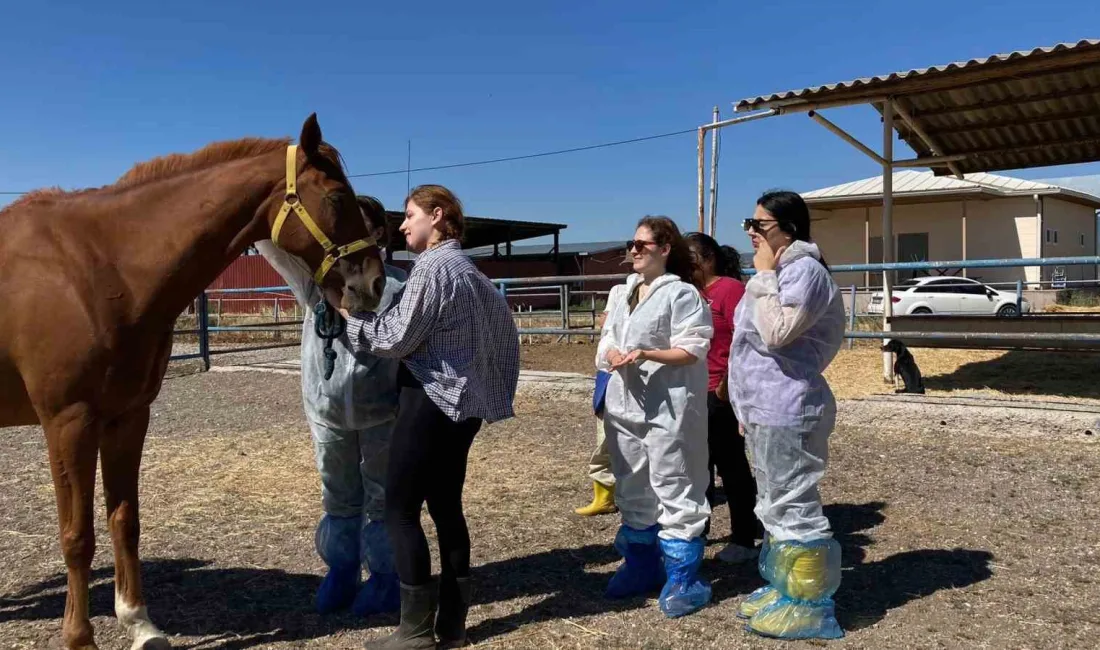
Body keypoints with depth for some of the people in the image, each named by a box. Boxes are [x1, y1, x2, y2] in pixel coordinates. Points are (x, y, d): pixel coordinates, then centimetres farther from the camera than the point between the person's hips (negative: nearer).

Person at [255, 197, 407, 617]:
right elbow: (270, 240, -9)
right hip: (326, 410, 3)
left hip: (381, 411, -3)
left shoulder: (399, 285, -7)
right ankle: (340, 574, 34)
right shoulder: (317, 276, 0)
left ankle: (384, 579, 25)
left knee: (383, 497, 10)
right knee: (338, 497, 18)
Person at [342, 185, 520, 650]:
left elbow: (396, 338, -15)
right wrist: (492, 387, 20)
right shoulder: (468, 269, 15)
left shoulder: (432, 266, -13)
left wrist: (351, 314, -2)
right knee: (447, 507, 12)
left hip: (431, 401, -9)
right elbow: (502, 326, 18)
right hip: (464, 402, 9)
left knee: (400, 509, -1)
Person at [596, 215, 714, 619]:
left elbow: (692, 350, -14)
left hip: (667, 407, -8)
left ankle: (682, 576, 6)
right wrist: (612, 354, -6)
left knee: (673, 487, -3)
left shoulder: (681, 293, -8)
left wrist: (647, 354, -25)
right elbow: (608, 336, 16)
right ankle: (641, 564, 29)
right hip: (625, 404, 8)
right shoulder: (626, 292, 16)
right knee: (632, 487, 15)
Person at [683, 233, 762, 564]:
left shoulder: (730, 289, -12)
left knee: (731, 466, 1)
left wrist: (726, 384, -18)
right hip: (695, 394, 9)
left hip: (722, 395, -9)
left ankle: (744, 540, 12)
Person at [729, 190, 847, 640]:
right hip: (764, 409, 11)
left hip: (787, 411, -11)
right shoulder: (779, 272, 18)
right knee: (775, 505, 18)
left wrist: (764, 275, -17)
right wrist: (747, 407, 23)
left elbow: (776, 333, -25)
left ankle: (810, 606, 8)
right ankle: (784, 589, 30)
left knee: (794, 506, -3)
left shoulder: (804, 270, -14)